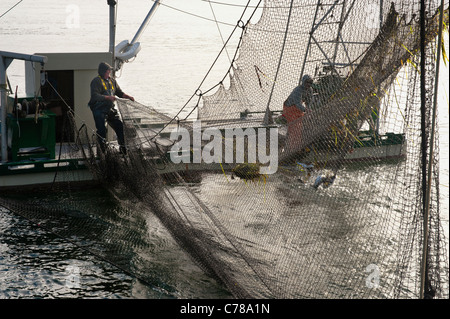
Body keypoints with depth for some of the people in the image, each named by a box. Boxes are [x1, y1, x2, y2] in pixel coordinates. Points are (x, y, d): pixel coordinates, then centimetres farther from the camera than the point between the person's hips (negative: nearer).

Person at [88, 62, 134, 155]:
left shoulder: (112, 81, 13)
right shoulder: (96, 81, -9)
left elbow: (119, 92, 21)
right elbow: (94, 96, -21)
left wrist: (128, 97, 4)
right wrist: (108, 97, -30)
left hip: (110, 109, 7)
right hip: (99, 110, -7)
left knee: (120, 126, 4)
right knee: (101, 130, -6)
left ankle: (123, 148, 14)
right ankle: (103, 150, 4)